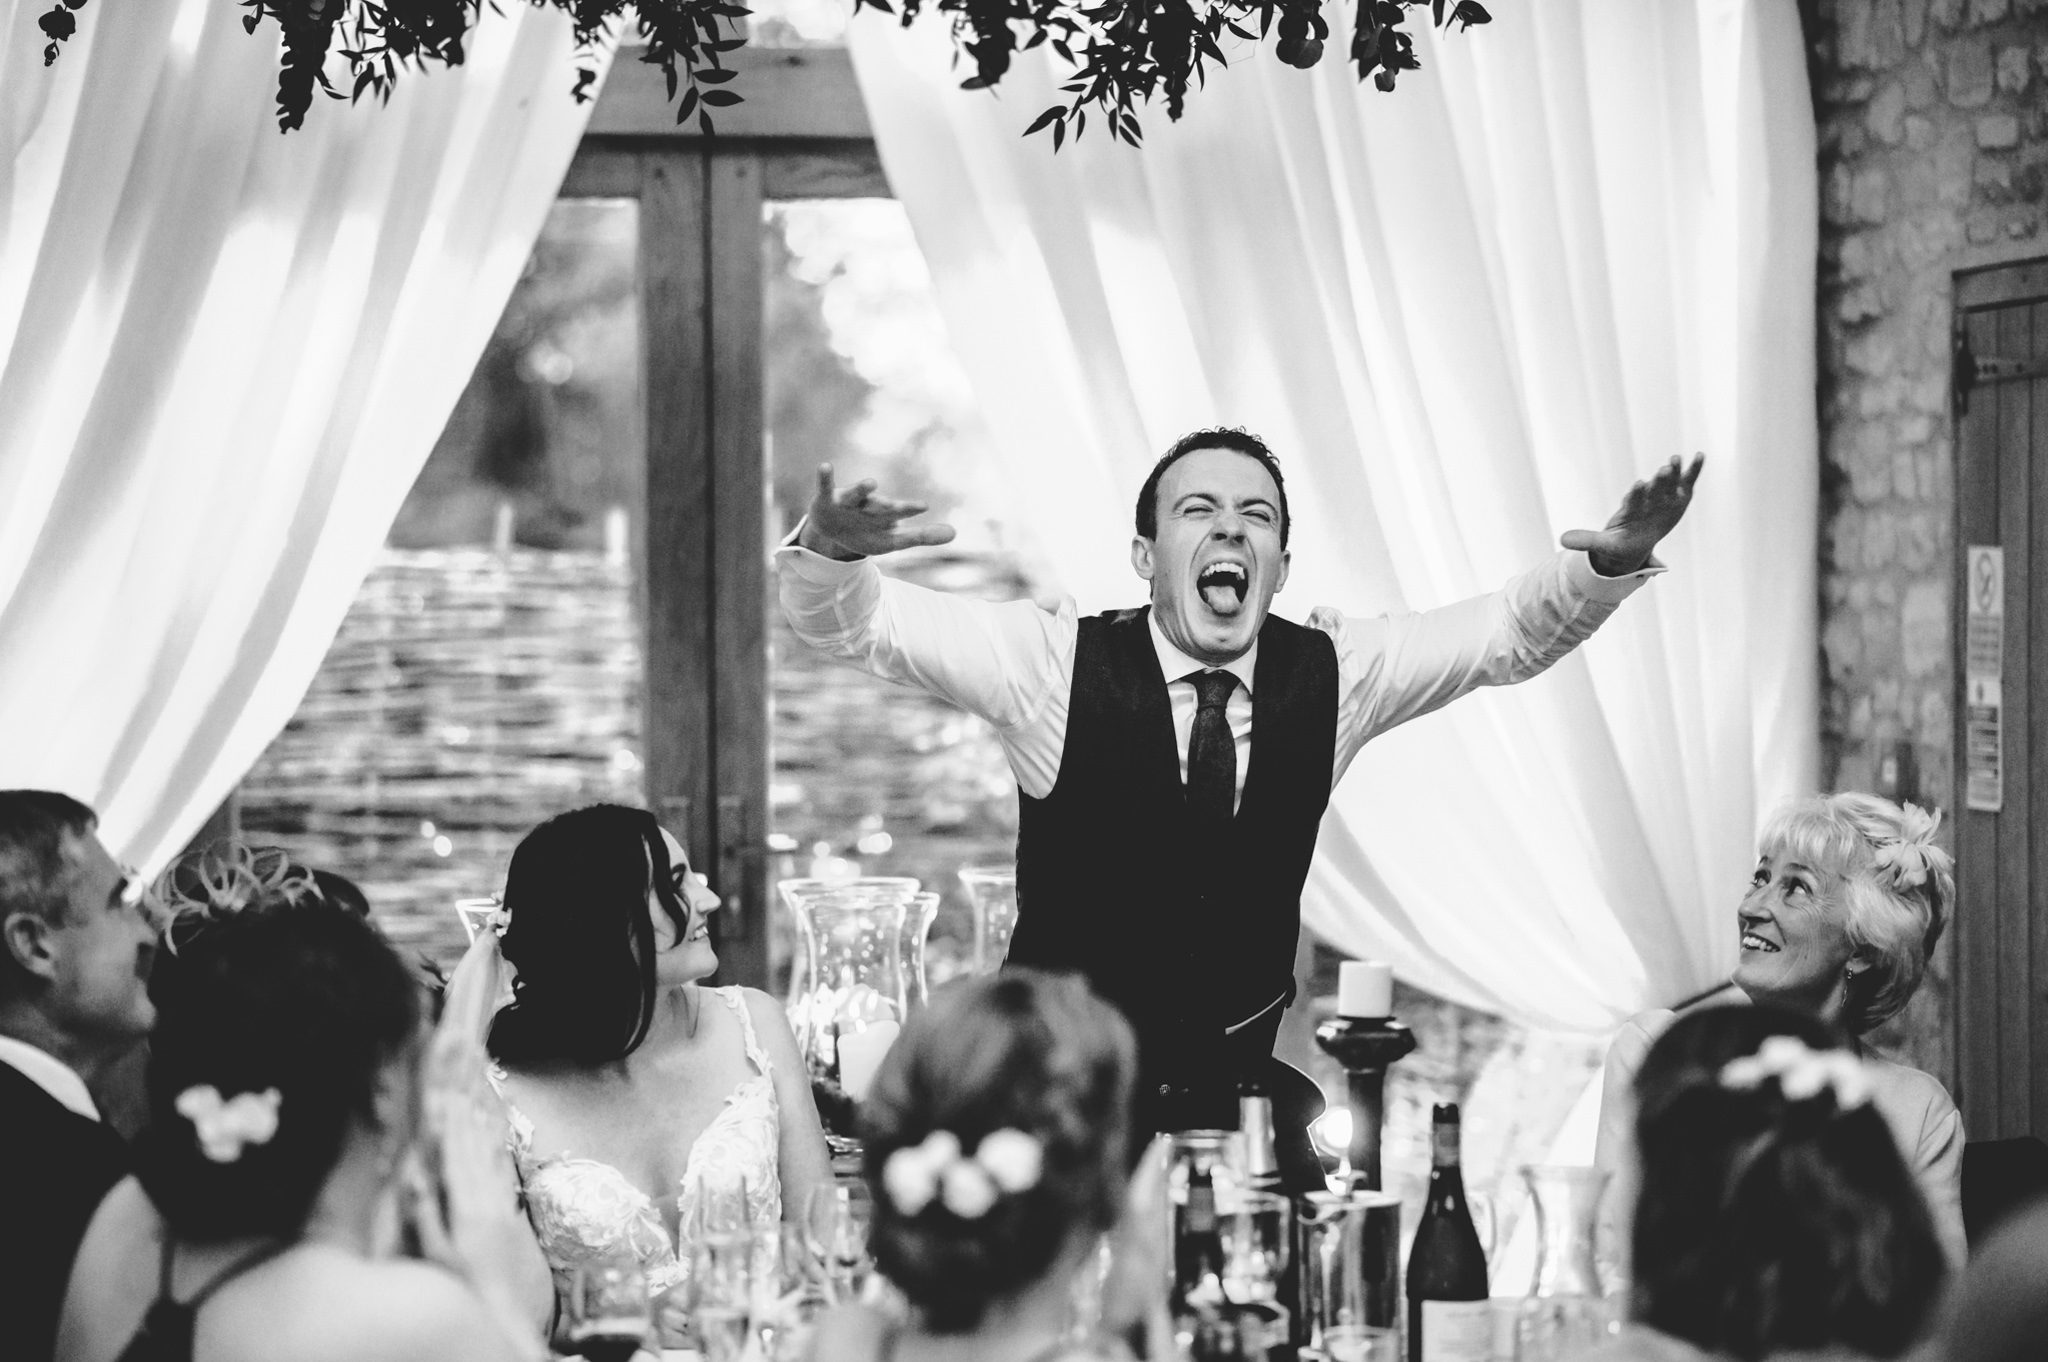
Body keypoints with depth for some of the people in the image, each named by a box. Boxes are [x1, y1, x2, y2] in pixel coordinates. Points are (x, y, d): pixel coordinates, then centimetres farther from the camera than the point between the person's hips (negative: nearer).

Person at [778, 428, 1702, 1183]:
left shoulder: (1331, 673, 0)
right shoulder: (1058, 662, -9)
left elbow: (1513, 633, 5)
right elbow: (854, 623, -13)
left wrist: (1609, 564, -14)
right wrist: (832, 549, -35)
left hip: (1245, 1089, 3)